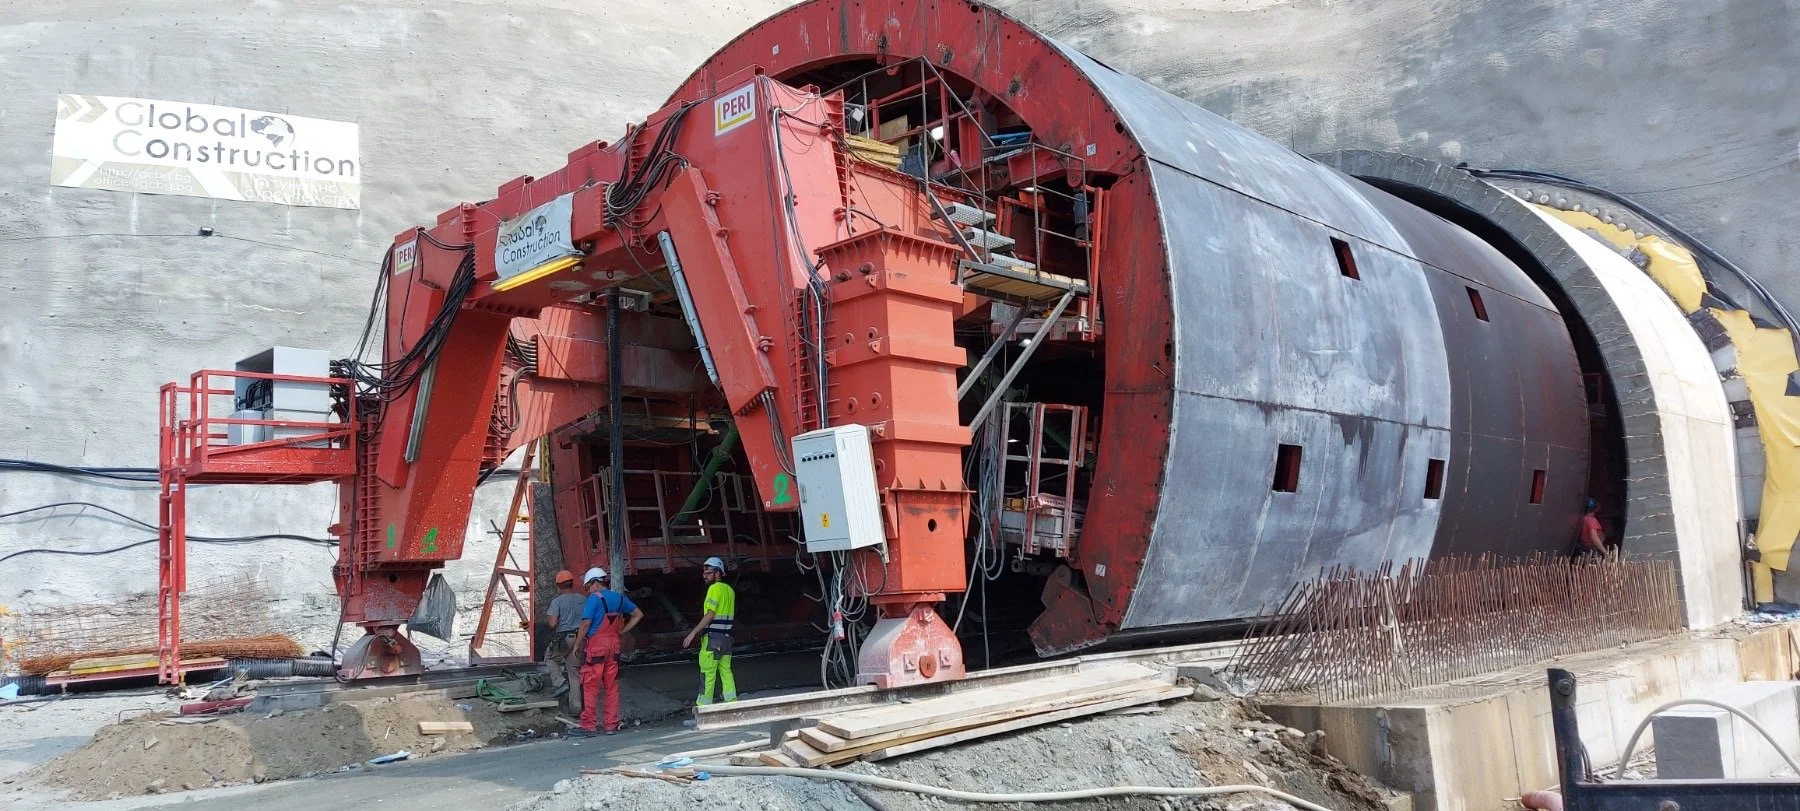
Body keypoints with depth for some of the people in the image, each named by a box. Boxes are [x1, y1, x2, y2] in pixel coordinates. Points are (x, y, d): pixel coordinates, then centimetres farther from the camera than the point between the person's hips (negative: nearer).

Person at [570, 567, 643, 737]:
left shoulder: (594, 598, -8)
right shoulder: (619, 598, 12)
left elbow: (586, 624, -14)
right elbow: (638, 614, 21)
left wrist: (577, 645, -4)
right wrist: (622, 631, 16)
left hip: (595, 646, -6)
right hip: (614, 645, 7)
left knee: (589, 687, -3)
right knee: (612, 686, 8)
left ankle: (588, 726, -4)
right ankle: (612, 725, 11)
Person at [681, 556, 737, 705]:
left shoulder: (714, 588, -11)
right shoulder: (730, 590, 14)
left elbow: (710, 614, -18)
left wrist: (693, 633, -17)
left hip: (713, 637, -8)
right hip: (727, 636, 8)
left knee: (707, 672, -4)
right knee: (725, 670, 10)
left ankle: (703, 704, -2)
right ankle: (732, 700, 7)